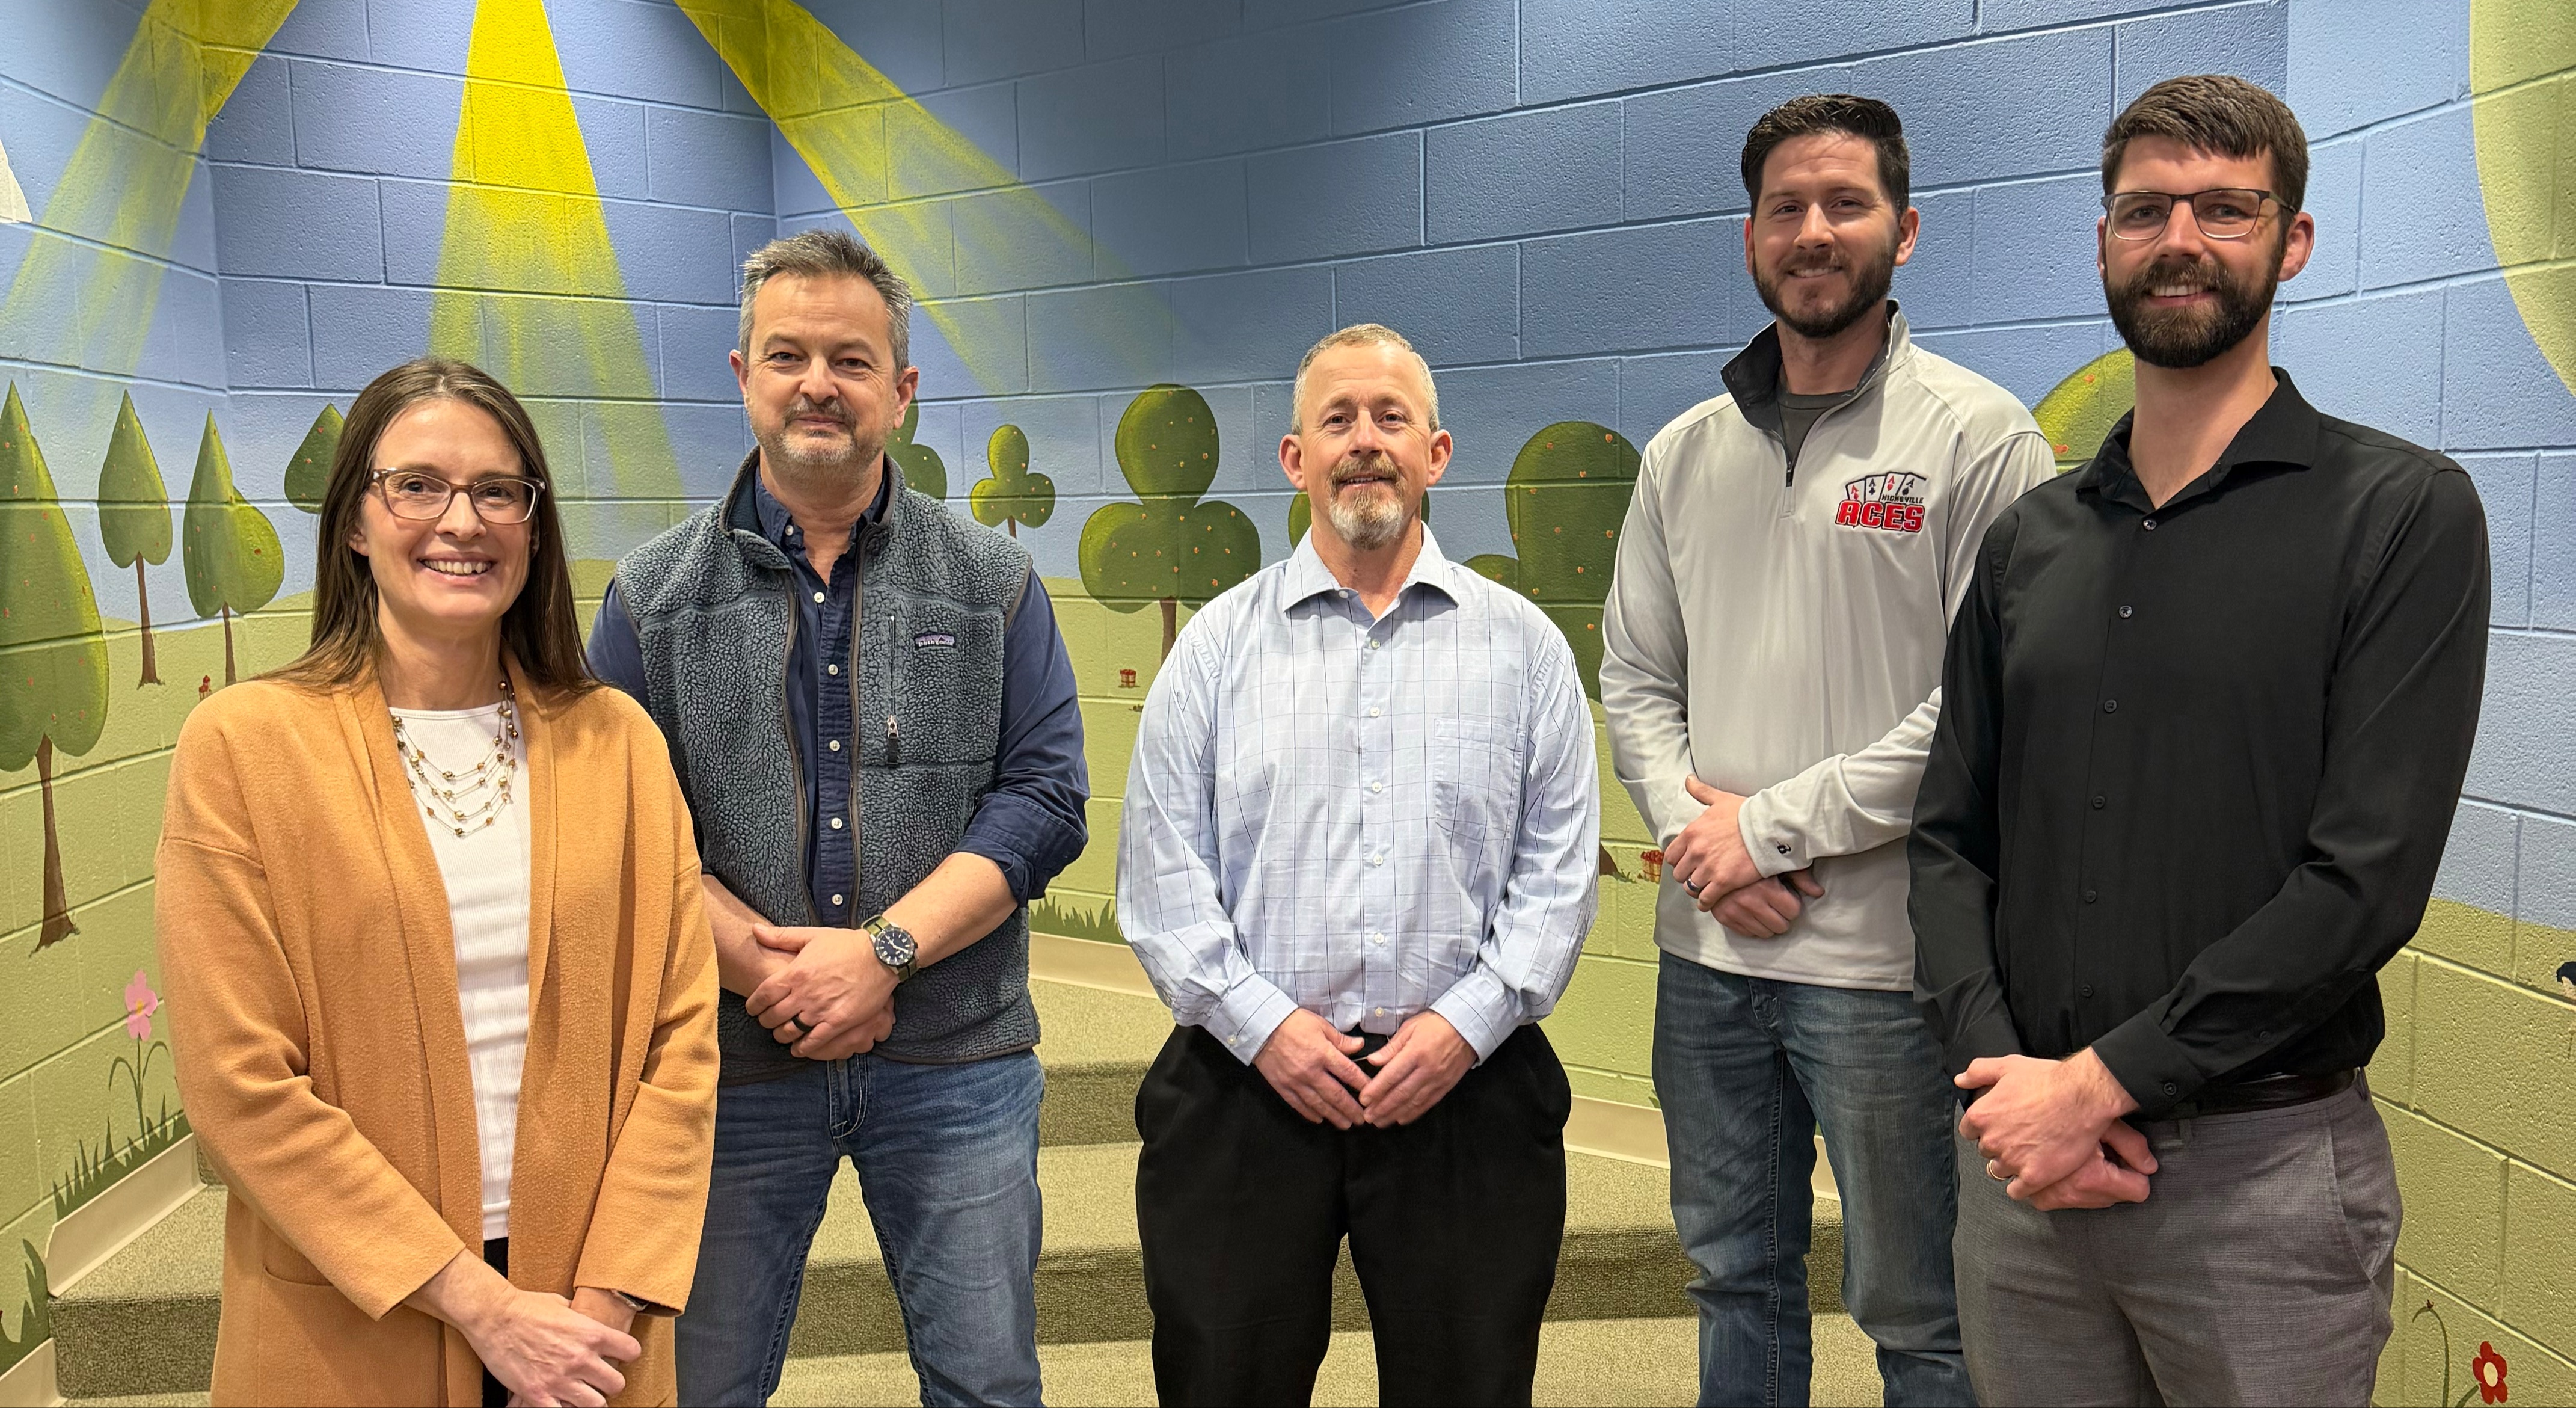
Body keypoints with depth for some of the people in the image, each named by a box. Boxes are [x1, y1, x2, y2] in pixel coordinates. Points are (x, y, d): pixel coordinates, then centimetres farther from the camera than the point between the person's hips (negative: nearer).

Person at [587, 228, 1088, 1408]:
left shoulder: (994, 583, 4)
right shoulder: (655, 596, 4)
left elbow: (1045, 798, -4)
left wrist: (882, 950, -15)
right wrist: (769, 972, -15)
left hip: (956, 1061, 0)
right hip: (731, 1065, 1)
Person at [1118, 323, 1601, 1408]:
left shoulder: (1524, 646, 7)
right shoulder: (1219, 643, 6)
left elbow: (1560, 869, 2)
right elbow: (1159, 869, 2)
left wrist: (1465, 1021, -9)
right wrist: (1261, 1022, -9)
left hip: (1466, 1087, 0)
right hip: (1247, 1082, 0)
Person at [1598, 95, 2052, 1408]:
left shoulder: (1978, 435, -6)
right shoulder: (1684, 453, 10)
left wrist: (1773, 826, -13)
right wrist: (1689, 825, -6)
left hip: (1885, 956, -5)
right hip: (1705, 949, 5)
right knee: (1734, 1271, 19)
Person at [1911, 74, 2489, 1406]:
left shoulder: (2401, 511, -6)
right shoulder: (2029, 539, 8)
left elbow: (2366, 877, -14)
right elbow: (1950, 835, 6)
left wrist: (2100, 1080, -15)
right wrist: (1998, 1064, -9)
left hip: (2265, 1169, -4)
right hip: (2023, 1160, 4)